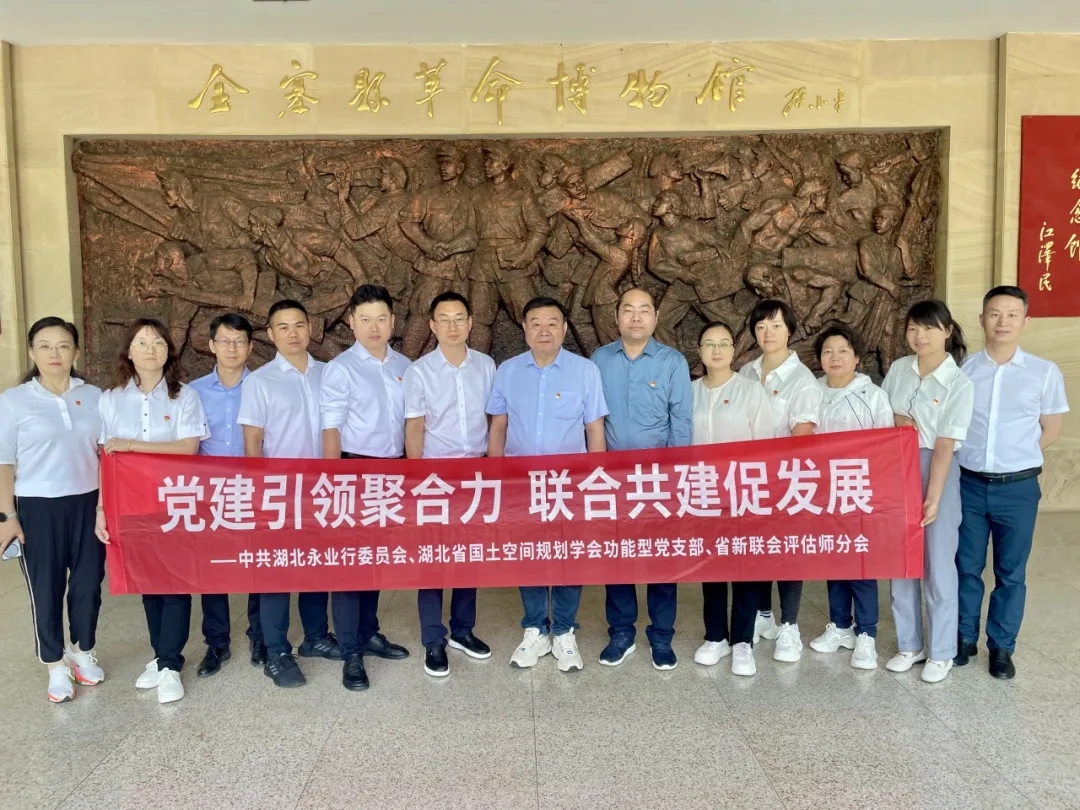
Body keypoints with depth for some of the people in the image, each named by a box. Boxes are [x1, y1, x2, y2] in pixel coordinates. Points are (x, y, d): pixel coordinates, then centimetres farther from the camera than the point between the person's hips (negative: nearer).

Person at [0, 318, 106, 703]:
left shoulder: (94, 396, 2)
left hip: (88, 502, 2)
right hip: (38, 506, -2)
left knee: (88, 580, 11)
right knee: (46, 587, 6)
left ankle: (83, 651, 32)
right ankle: (56, 665, 23)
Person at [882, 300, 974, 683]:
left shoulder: (960, 384, -10)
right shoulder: (898, 369, 3)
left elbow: (945, 445, -14)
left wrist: (933, 497, -17)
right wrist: (896, 421, -9)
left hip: (936, 472, -4)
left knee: (938, 565, 3)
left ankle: (942, 652, 19)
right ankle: (909, 645, 24)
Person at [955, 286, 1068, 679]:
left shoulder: (1045, 373, -4)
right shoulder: (962, 370, -1)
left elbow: (1051, 429, 6)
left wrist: (1016, 455, 0)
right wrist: (973, 455, 0)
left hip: (1018, 487, -1)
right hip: (969, 484, 1)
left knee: (1011, 572, 10)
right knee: (966, 567, 12)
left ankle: (1001, 647, 25)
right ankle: (964, 638, 27)